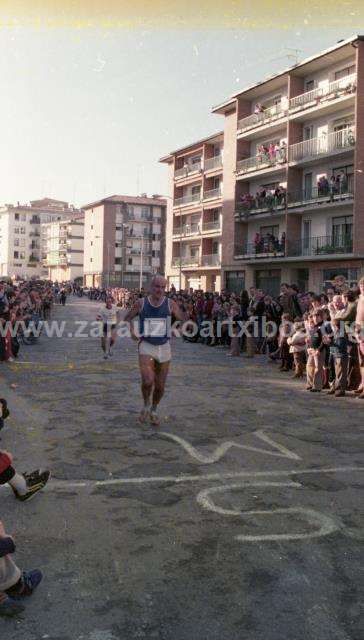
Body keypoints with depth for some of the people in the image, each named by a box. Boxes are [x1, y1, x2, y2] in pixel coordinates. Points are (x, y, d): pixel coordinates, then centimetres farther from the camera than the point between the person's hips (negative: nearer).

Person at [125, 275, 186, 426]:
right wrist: (132, 331, -6)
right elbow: (128, 318, 11)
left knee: (160, 386, 9)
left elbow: (184, 320, -2)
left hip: (164, 347, 2)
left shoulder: (170, 304, -2)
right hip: (146, 346, -2)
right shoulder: (141, 303, -2)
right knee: (148, 381, -21)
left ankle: (154, 410, 37)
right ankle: (146, 405, 10)